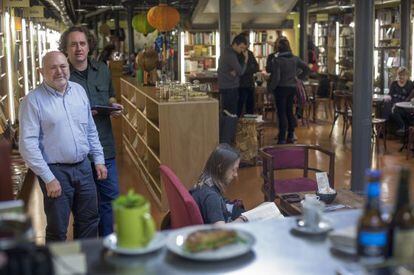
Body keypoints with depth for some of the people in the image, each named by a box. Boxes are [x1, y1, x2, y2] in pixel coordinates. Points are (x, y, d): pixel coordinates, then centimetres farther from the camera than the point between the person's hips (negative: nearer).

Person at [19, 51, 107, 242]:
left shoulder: (79, 91, 6)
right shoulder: (33, 100, -11)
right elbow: (28, 143, -15)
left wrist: (98, 160, 10)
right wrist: (48, 178, -16)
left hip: (83, 167, 5)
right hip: (56, 171, -5)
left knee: (89, 220, 16)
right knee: (57, 230, 6)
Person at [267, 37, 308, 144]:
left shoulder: (276, 60, -15)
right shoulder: (295, 59, 3)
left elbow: (276, 78, -18)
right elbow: (305, 68, 10)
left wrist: (271, 87, -5)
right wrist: (299, 77, 15)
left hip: (281, 88, -6)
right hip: (292, 87, 6)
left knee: (282, 113, -1)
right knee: (290, 111, 15)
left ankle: (282, 139, 1)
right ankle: (291, 136, 20)